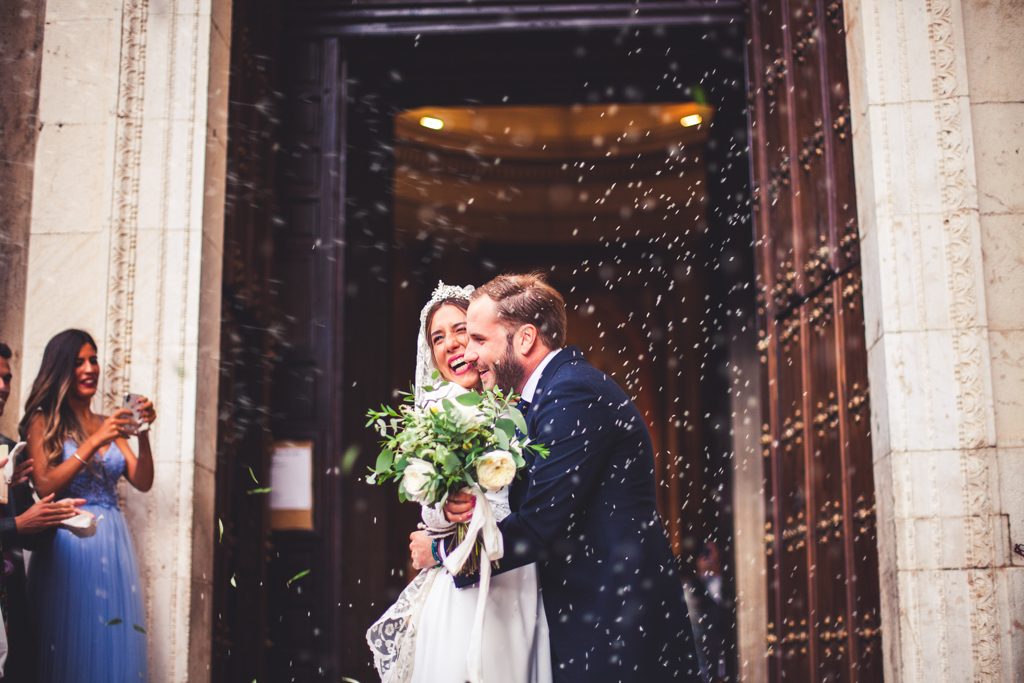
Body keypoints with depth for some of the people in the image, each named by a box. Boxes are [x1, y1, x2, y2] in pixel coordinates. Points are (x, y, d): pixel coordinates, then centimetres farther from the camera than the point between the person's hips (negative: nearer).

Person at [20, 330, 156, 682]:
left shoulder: (107, 425, 15)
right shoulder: (43, 422, 1)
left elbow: (143, 481, 7)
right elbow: (44, 487, -10)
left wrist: (143, 433, -9)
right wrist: (93, 443, -17)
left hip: (112, 541, 5)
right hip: (68, 541, -5)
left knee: (114, 643, 5)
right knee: (72, 644, -2)